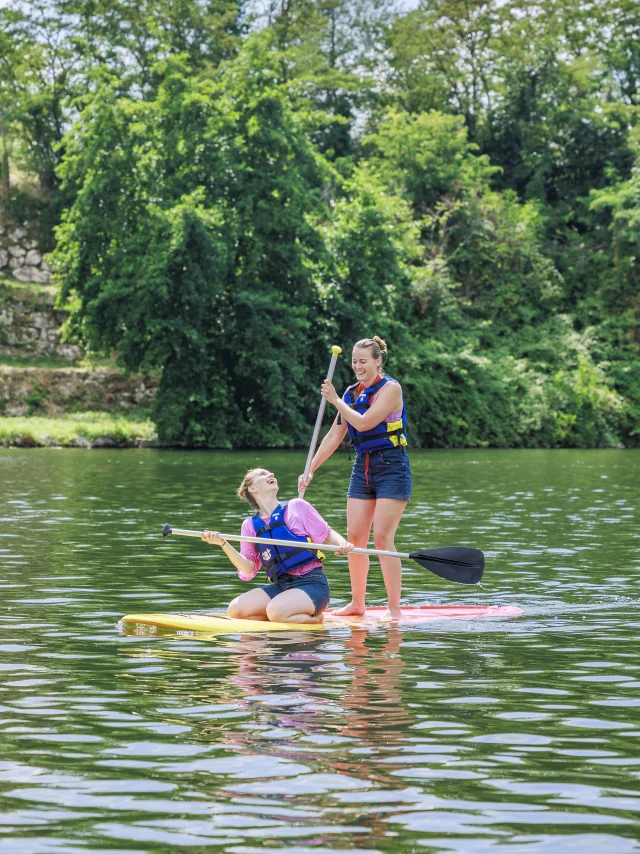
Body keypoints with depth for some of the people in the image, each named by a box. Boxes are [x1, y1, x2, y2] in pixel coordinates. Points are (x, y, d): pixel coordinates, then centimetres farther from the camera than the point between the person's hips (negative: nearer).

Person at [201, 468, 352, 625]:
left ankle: (313, 619, -2)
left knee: (276, 611, -32)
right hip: (280, 586, 5)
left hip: (312, 583, -5)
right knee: (235, 610, -14)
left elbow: (327, 533, 8)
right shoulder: (250, 524, 11)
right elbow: (248, 570, 5)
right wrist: (223, 544, -8)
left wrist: (343, 544, -15)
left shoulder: (296, 506, 2)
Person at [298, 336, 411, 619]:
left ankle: (395, 609, -9)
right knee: (354, 536, 2)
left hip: (391, 468, -7)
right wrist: (310, 471, 9)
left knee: (382, 538, -13)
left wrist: (335, 400, -9)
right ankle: (357, 603, 12)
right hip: (362, 468, 7)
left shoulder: (390, 388, -8)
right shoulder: (351, 393, 12)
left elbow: (363, 423, -19)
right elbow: (334, 436, 13)